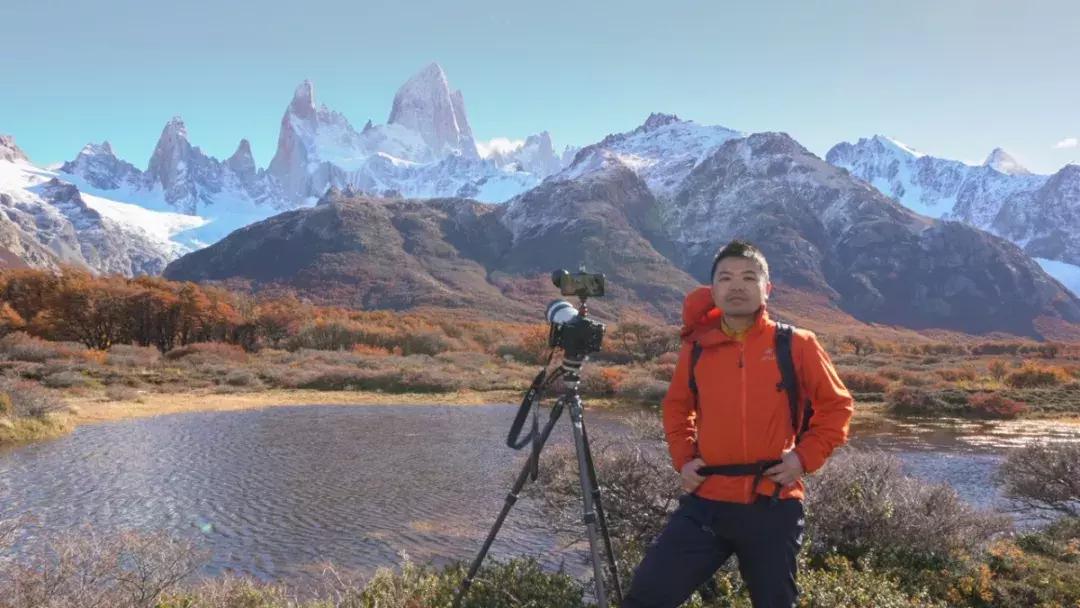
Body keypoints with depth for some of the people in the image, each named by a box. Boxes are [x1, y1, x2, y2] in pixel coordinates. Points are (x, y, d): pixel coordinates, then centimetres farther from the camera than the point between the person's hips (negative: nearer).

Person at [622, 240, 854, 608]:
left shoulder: (796, 345, -3)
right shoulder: (696, 348, 4)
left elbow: (836, 406, 6)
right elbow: (677, 406, 20)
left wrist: (805, 457, -6)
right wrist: (682, 458, 7)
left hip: (774, 507, -1)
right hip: (706, 503, 2)